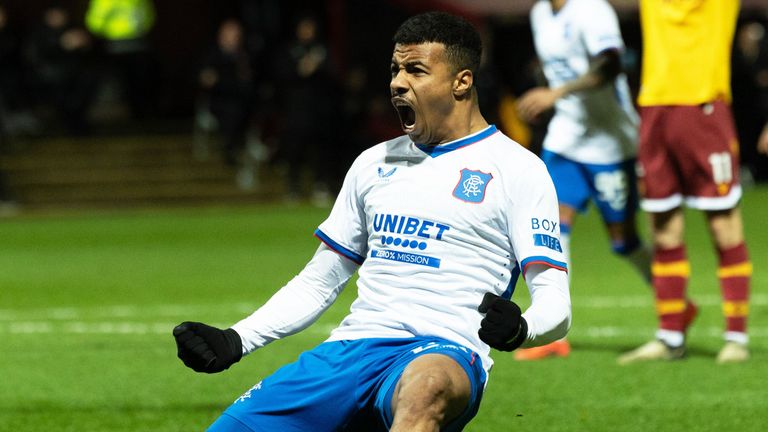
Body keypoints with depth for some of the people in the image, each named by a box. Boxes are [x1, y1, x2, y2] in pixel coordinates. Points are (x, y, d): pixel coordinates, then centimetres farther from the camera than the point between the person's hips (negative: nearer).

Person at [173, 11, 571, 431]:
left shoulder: (517, 169, 4)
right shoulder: (374, 163, 21)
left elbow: (555, 306, -2)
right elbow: (318, 282, 26)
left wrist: (518, 329, -26)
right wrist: (234, 342, 12)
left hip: (443, 353, -6)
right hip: (349, 349, 6)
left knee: (425, 388, -44)